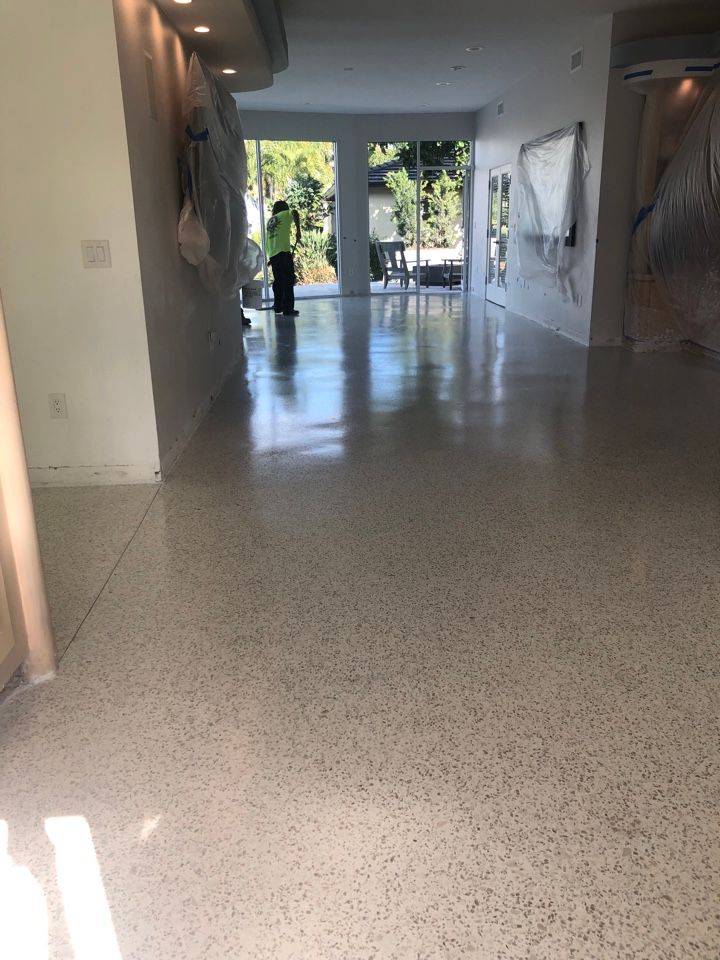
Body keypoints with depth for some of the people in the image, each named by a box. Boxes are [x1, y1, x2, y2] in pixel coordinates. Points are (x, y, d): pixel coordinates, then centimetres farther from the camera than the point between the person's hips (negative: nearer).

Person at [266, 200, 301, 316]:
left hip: (272, 254, 6)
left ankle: (278, 307, 17)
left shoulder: (270, 220, 25)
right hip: (283, 252, -6)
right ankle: (288, 309, -8)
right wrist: (298, 230, -12)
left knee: (278, 280, 14)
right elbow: (294, 212, -14)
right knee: (288, 280, -4)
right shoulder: (285, 214, 8)